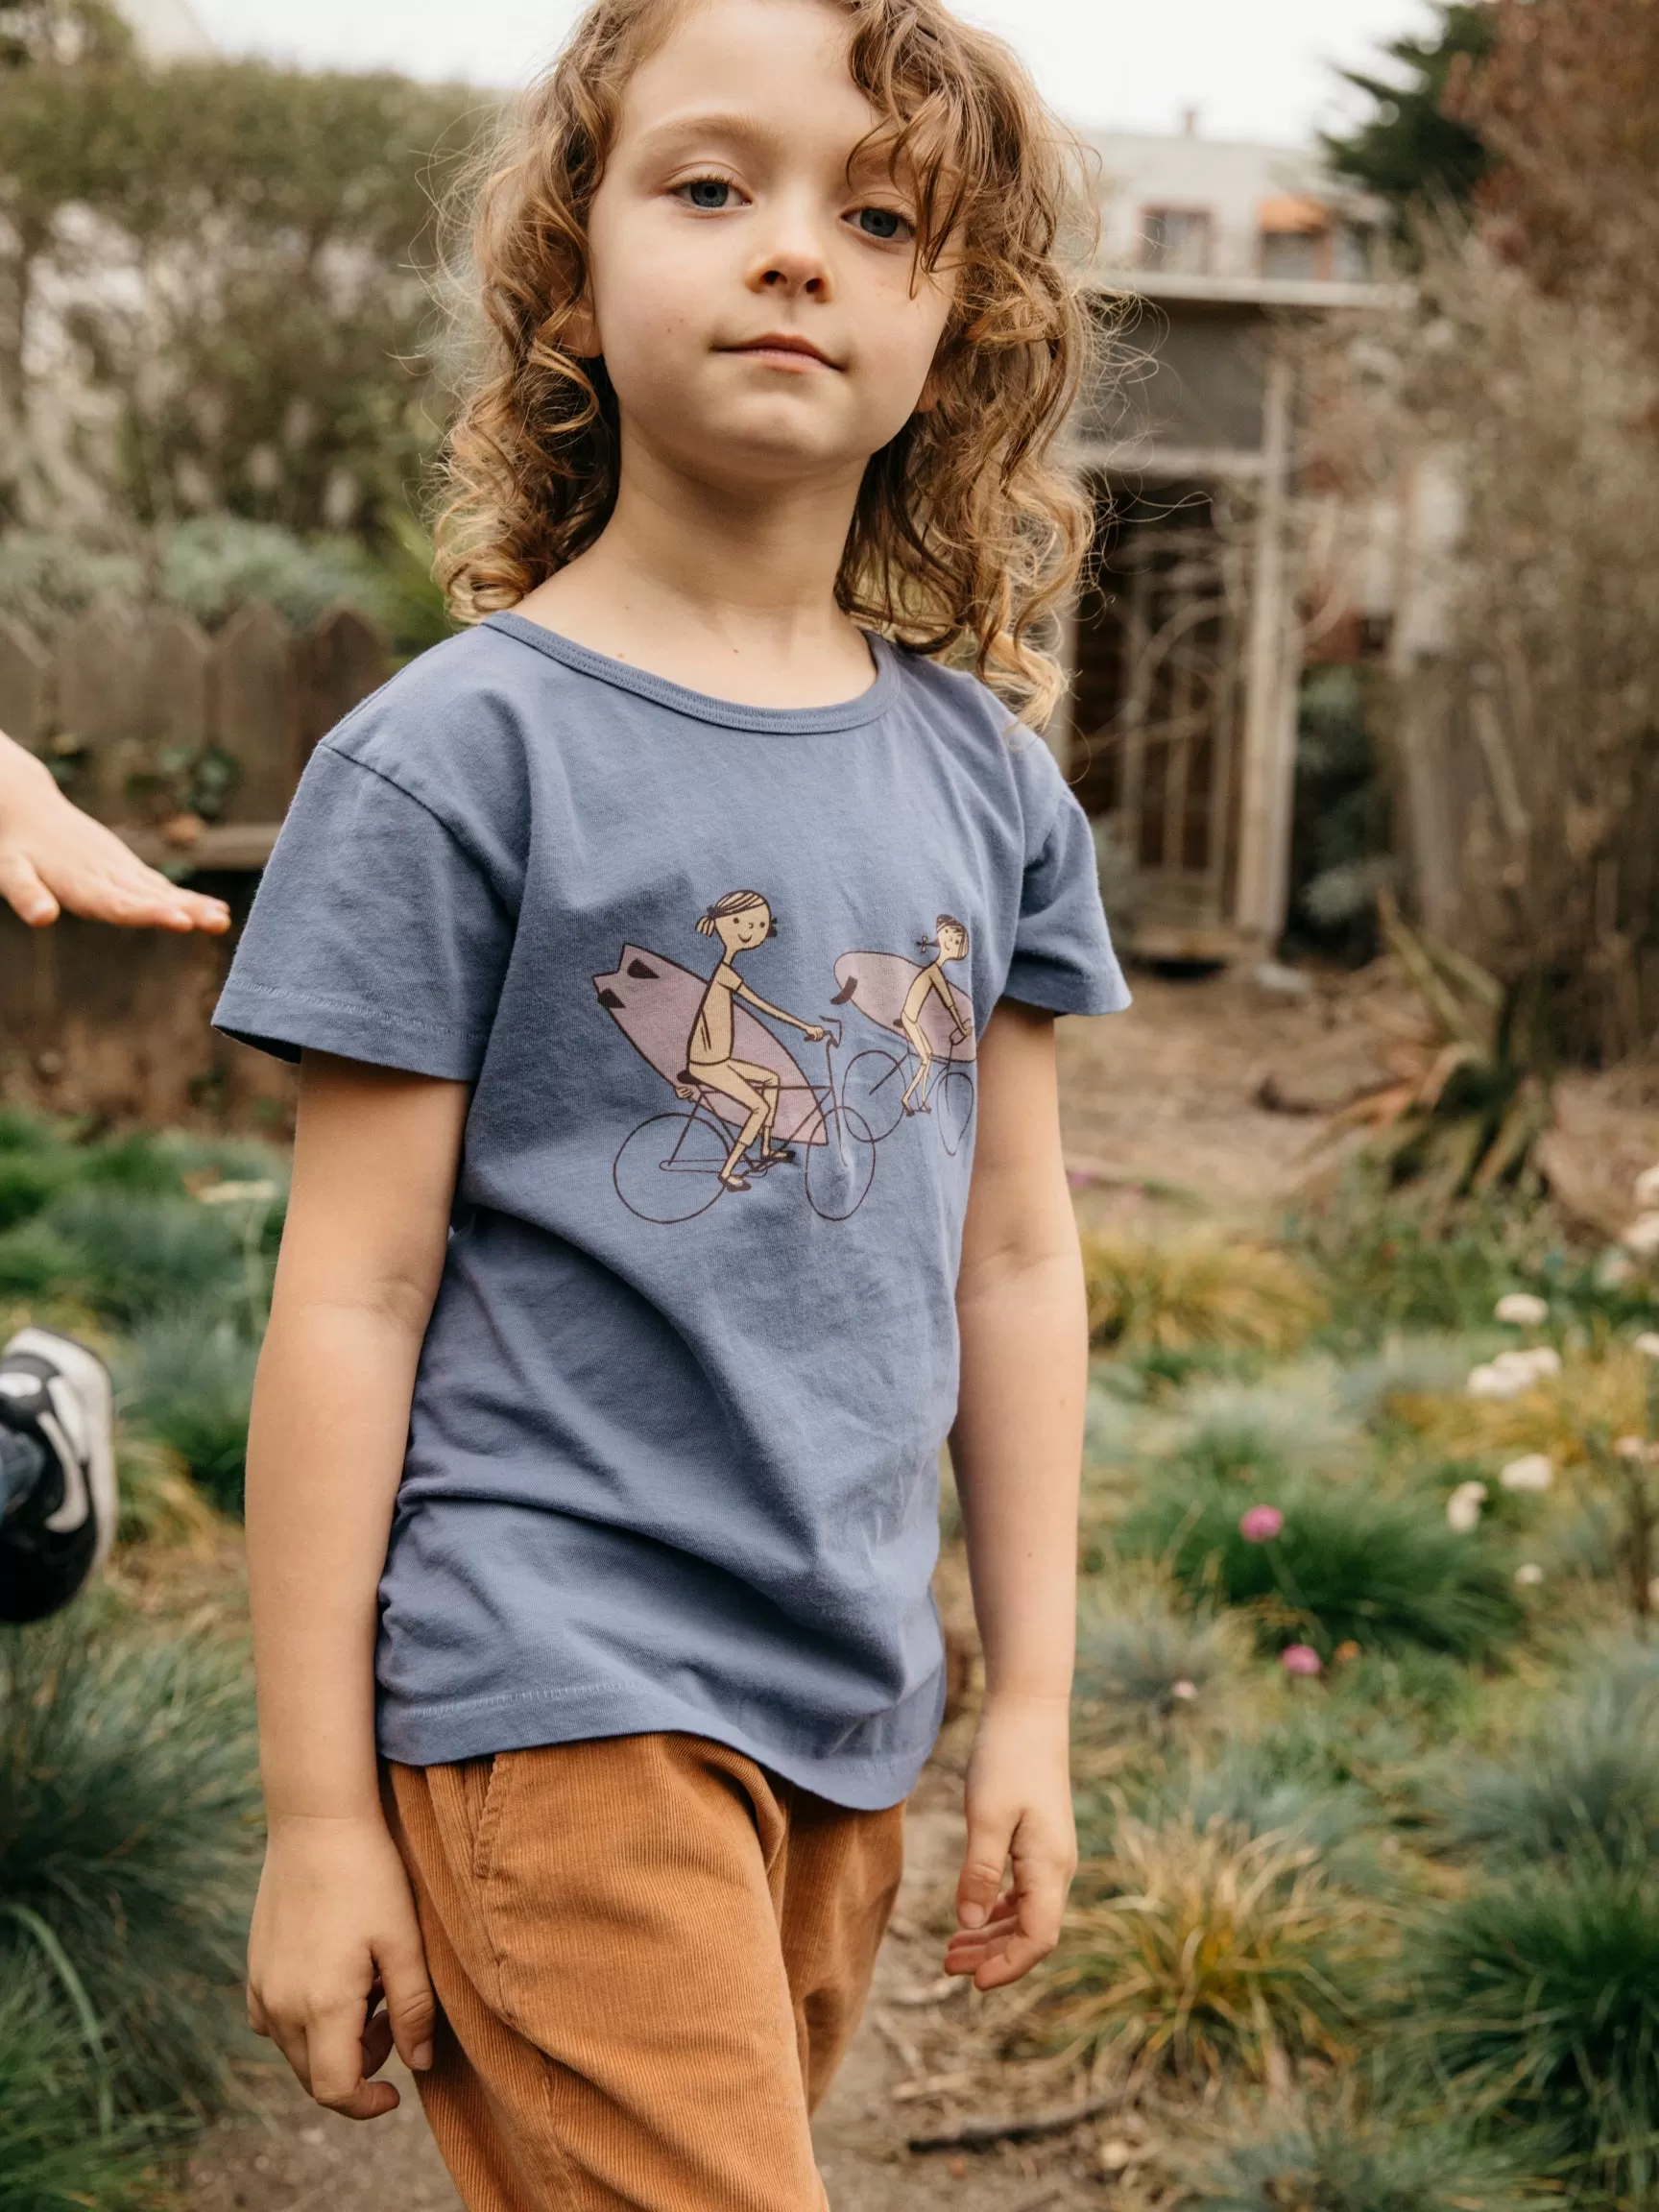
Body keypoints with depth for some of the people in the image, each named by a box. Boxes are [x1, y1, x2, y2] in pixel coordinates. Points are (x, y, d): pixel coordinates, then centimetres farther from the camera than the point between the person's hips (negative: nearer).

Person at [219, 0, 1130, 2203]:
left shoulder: (988, 775, 6)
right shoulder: (455, 752, -8)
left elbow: (1014, 1262, 11)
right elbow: (349, 1301, -8)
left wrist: (1031, 1701, 12)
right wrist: (317, 1806, -7)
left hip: (848, 1712, 5)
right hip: (557, 1689, -5)